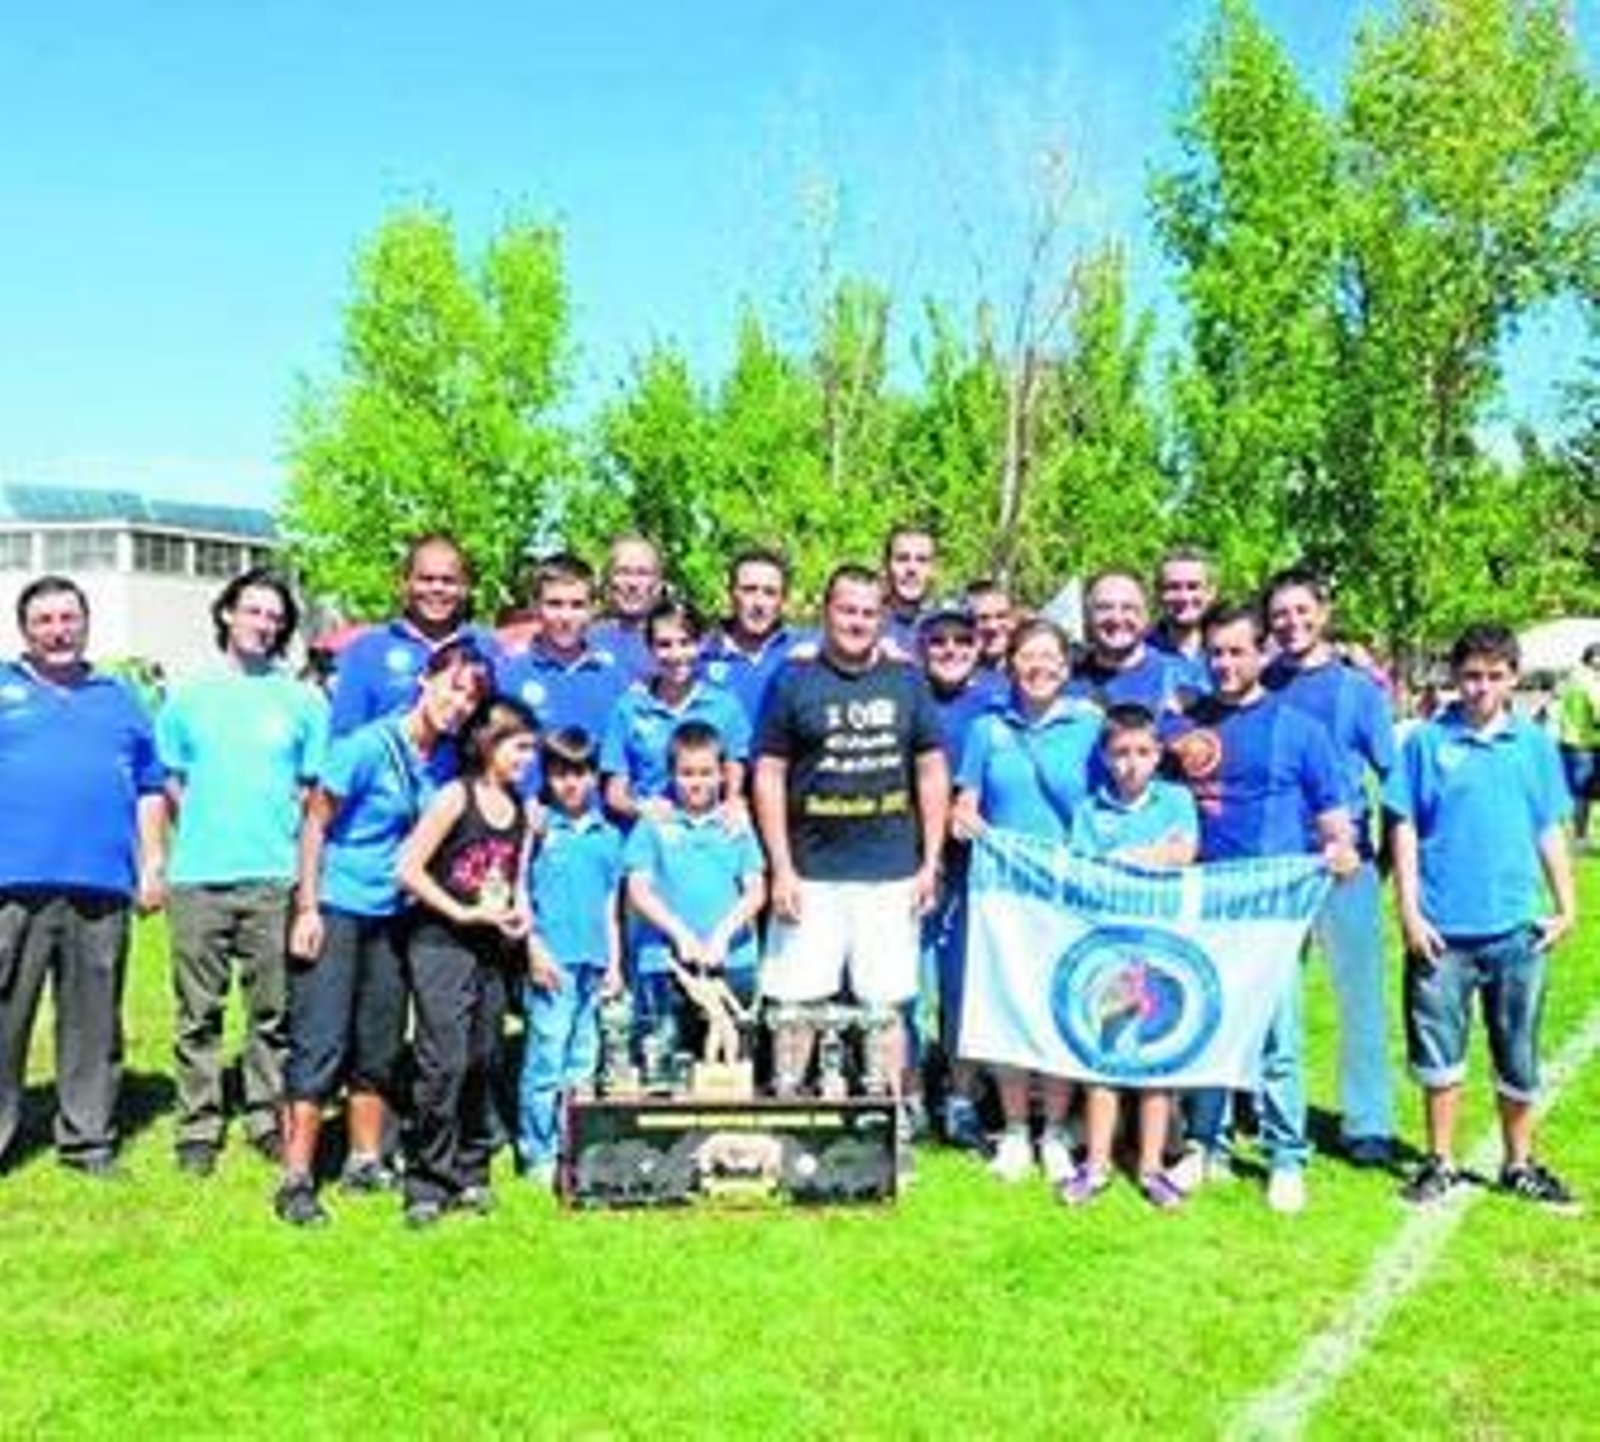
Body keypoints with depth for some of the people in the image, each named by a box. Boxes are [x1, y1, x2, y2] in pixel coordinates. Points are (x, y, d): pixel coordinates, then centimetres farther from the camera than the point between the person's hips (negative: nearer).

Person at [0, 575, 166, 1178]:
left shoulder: (120, 698, 19)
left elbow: (149, 789, 18)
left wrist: (152, 864, 9)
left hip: (101, 884, 2)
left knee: (94, 1022, 6)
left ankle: (88, 1137, 15)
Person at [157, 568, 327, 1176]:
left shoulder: (304, 701, 9)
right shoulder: (189, 696, 12)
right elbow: (170, 782, 14)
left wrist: (301, 853, 0)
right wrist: (205, 828, 3)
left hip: (275, 876, 0)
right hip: (198, 876, 0)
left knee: (274, 1011, 3)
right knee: (199, 1012, 4)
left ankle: (268, 1118, 15)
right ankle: (198, 1125, 13)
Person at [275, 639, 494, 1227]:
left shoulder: (446, 759, 2)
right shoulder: (368, 746, -15)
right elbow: (314, 822, -11)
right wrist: (307, 908, -14)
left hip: (392, 915, 7)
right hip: (335, 909, -6)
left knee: (380, 1047, 14)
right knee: (321, 1045, -6)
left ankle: (365, 1163, 26)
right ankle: (296, 1179, 1)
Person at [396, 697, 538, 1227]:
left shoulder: (521, 810, 11)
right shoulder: (456, 796, -8)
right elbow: (409, 869, -11)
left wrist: (520, 916, 2)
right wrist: (461, 913, -14)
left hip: (492, 950, 6)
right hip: (442, 944, -6)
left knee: (482, 1063, 11)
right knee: (444, 1063, -9)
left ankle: (470, 1173, 23)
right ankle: (428, 1183, 1)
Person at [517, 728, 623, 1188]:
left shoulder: (608, 836, 13)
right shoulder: (538, 827, 0)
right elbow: (519, 894, -2)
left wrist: (614, 963, 12)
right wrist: (533, 948, -9)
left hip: (594, 963, 5)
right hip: (551, 961, -4)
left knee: (582, 1065, 10)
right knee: (546, 1062, -4)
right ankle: (538, 1156, 4)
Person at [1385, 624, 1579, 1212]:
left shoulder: (1535, 743, 4)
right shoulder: (1427, 741, -3)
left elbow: (1550, 831, 10)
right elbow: (1404, 830, -2)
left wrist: (1566, 908, 6)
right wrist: (1409, 912, -6)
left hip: (1517, 929, 2)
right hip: (1442, 930, -2)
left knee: (1519, 1056, 12)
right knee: (1438, 1052, 7)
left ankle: (1520, 1165, 29)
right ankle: (1441, 1163, 23)